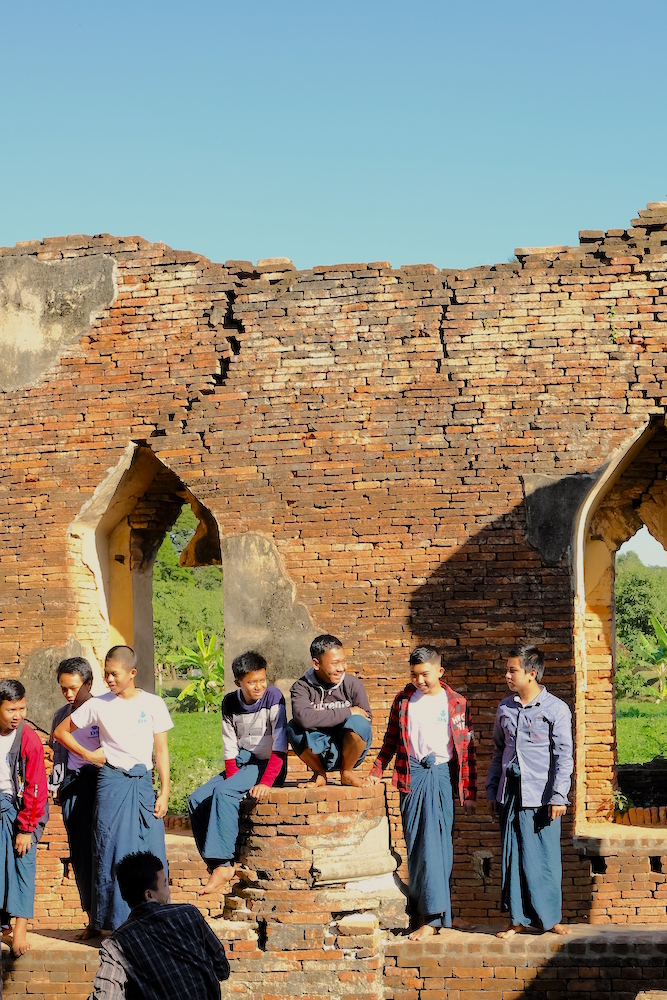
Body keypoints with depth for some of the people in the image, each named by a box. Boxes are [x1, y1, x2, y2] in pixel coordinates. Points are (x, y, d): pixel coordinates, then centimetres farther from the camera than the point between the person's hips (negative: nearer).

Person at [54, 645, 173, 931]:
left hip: (143, 783, 1)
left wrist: (165, 791, 0)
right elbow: (61, 731, 13)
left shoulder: (153, 704, 3)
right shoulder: (99, 705, 2)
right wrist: (88, 755, 4)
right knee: (111, 851, -2)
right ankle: (114, 922, 5)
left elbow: (161, 750, 5)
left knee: (152, 852, -3)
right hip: (112, 782, -1)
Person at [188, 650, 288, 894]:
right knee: (197, 800, -9)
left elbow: (280, 746, -20)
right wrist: (233, 778, -11)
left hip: (268, 765, -7)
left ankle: (223, 865, -28)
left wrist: (266, 783, -28)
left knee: (223, 793, -30)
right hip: (242, 763, 7)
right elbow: (230, 746, 4)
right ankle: (215, 863, -5)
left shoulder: (273, 698, -14)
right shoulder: (230, 703, 2)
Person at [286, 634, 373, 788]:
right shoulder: (301, 687, -11)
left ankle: (346, 773, -1)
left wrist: (321, 718, -18)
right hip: (319, 754, 0)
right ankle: (319, 774, 0)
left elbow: (367, 719, -12)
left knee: (359, 723, -29)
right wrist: (347, 712, -24)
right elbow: (304, 718, -30)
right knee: (294, 728, -28)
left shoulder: (353, 684, -6)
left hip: (347, 752, 0)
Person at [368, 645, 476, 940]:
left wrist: (469, 792, 4)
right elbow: (391, 740, 16)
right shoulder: (403, 701, 8)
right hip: (413, 776, 1)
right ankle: (435, 914, 5)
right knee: (419, 844, -1)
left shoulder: (456, 703, 4)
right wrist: (376, 771, 4)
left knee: (439, 843, -5)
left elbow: (468, 749, 6)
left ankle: (432, 916, -3)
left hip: (442, 776, -1)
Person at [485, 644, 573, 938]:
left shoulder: (556, 709, -5)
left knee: (544, 857, 0)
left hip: (540, 796, -4)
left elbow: (564, 756, -5)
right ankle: (519, 918, 14)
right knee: (512, 856, 6)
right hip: (510, 794, 4)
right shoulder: (505, 709, 9)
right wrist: (491, 791, 15)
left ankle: (550, 917, 13)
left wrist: (558, 796, -10)